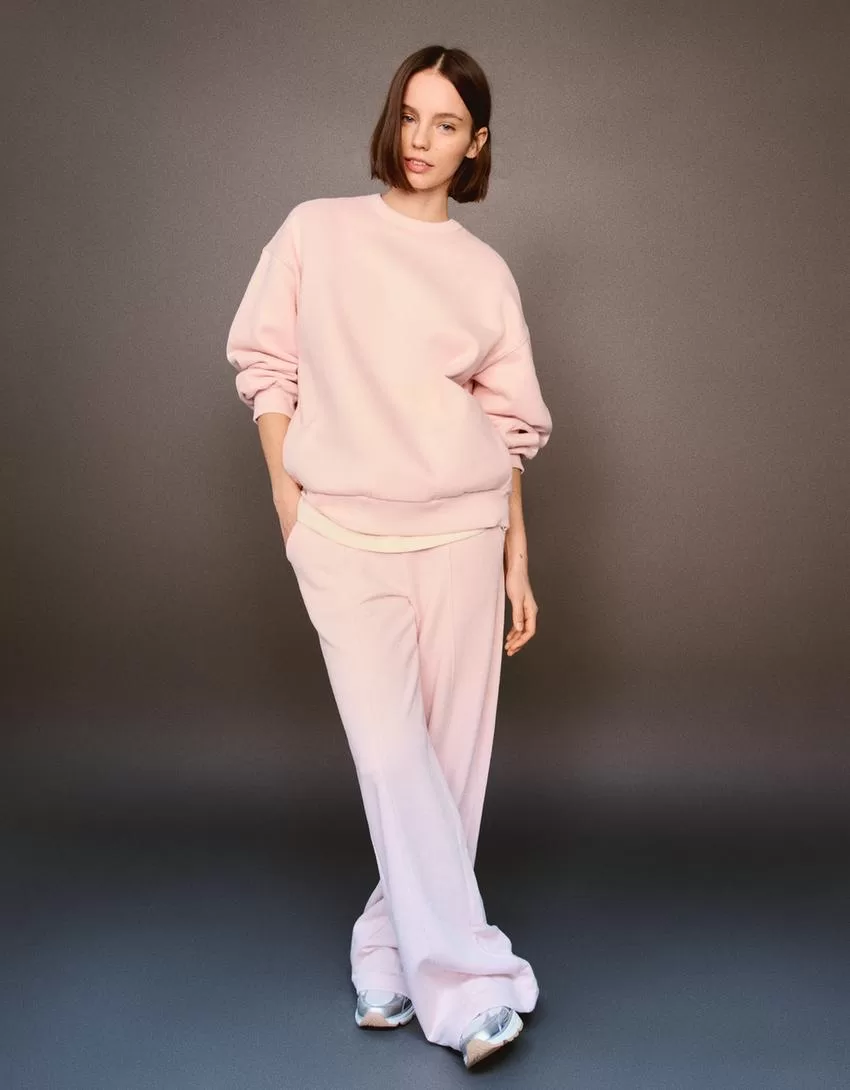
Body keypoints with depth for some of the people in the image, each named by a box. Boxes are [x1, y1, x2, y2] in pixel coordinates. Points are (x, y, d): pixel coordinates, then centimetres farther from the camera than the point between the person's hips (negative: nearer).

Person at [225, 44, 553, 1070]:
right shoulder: (317, 230, 6)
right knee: (392, 752, -8)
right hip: (344, 531, -1)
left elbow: (509, 423, 9)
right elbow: (267, 364, 8)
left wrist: (517, 556, 6)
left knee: (449, 752, 2)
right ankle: (468, 982, 1)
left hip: (461, 527, 2)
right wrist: (289, 504, 1)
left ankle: (391, 956, 18)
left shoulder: (485, 271, 9)